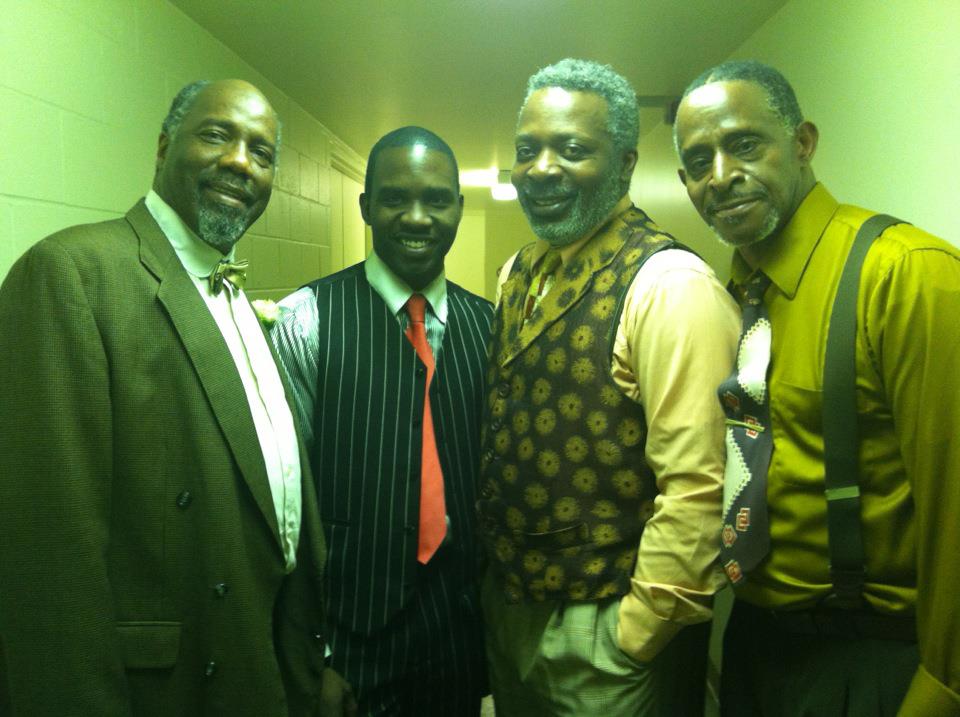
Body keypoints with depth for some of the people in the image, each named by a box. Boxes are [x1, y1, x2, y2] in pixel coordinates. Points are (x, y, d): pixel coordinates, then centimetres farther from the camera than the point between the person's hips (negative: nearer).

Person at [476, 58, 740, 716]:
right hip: (508, 607, 7)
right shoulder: (520, 272, 5)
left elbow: (697, 488, -22)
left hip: (606, 635, -7)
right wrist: (497, 573, 12)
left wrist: (632, 638, -14)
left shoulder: (668, 284, -20)